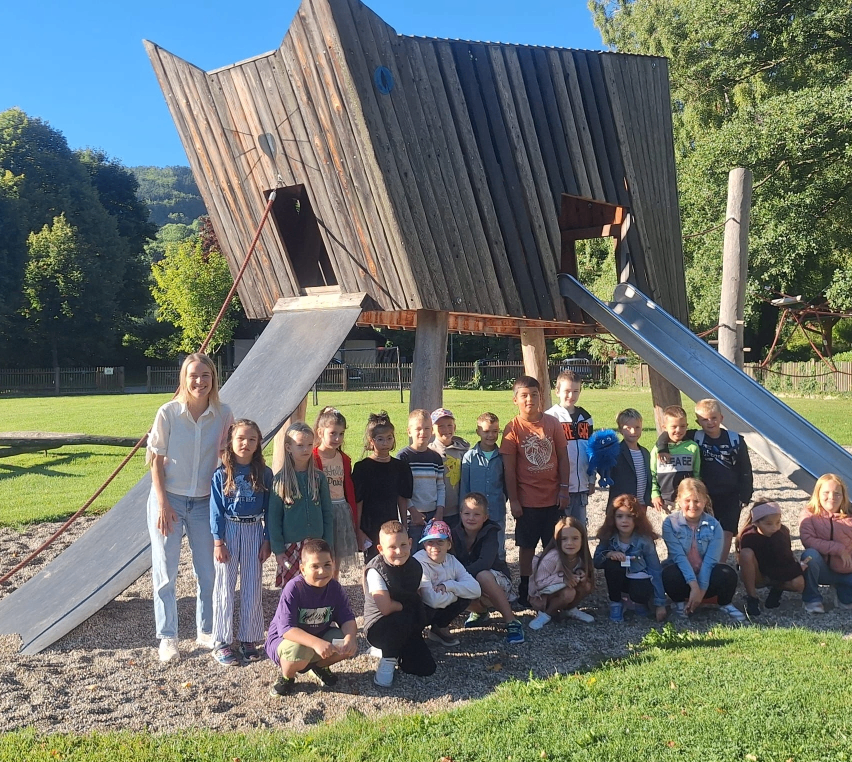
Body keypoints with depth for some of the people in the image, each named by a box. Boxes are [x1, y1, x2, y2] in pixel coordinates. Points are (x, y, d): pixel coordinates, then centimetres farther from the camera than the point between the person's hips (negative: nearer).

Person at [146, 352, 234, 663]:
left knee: (208, 571, 10)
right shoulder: (168, 413, -12)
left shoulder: (223, 414, -6)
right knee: (165, 571, 6)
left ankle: (206, 631, 29)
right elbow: (156, 460, -7)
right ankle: (167, 637, 20)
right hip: (168, 500, -2)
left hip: (204, 502, 2)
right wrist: (162, 504, -11)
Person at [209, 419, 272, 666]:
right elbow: (216, 510, -4)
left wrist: (267, 540, 1)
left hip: (254, 532, 2)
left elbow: (268, 509, 3)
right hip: (229, 530, -2)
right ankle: (221, 642, 14)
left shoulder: (264, 474, -1)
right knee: (225, 588, 4)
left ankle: (249, 639, 20)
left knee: (253, 588, 8)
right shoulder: (222, 474, -6)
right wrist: (218, 541, -8)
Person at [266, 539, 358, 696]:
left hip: (319, 636, 5)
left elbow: (347, 618, -11)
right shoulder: (293, 589, -27)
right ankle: (286, 677, -1)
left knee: (349, 647, -19)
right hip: (284, 639, -5)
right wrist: (316, 643, -47)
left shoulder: (335, 588, -10)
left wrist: (350, 637, -35)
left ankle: (320, 666, 14)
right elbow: (286, 628, -33)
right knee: (300, 650, -38)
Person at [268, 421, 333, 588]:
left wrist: (328, 546, 4)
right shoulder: (281, 479, -3)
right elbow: (274, 517, -2)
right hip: (291, 547, -2)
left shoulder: (319, 477, 3)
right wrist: (278, 549, -5)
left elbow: (327, 514, 7)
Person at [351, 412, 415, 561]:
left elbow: (402, 499, 9)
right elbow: (357, 501, -7)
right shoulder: (362, 467, -7)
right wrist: (358, 531, -8)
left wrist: (404, 526, 7)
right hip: (370, 530, -3)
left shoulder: (400, 467, 5)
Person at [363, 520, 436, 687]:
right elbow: (385, 608, -27)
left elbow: (425, 596, 8)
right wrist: (406, 606, -11)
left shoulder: (415, 566, -1)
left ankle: (390, 648, 18)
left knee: (426, 668, -7)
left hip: (408, 629, 7)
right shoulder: (375, 570, -21)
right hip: (378, 626, -7)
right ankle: (387, 661, -12)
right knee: (403, 620, -38)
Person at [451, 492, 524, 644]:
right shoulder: (456, 534, -9)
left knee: (482, 575, -36)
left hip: (497, 583, -3)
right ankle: (481, 612, 5)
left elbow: (485, 562, -33)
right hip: (470, 586, 3)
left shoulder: (490, 532, -18)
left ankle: (511, 621, -25)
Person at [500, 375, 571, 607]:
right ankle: (525, 589, 21)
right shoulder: (513, 429, -8)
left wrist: (564, 489, -1)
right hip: (527, 499, -2)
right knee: (527, 546, 9)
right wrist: (513, 500, -7)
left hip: (553, 498, 2)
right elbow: (509, 468, -6)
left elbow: (563, 458, 3)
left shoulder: (552, 423, -2)